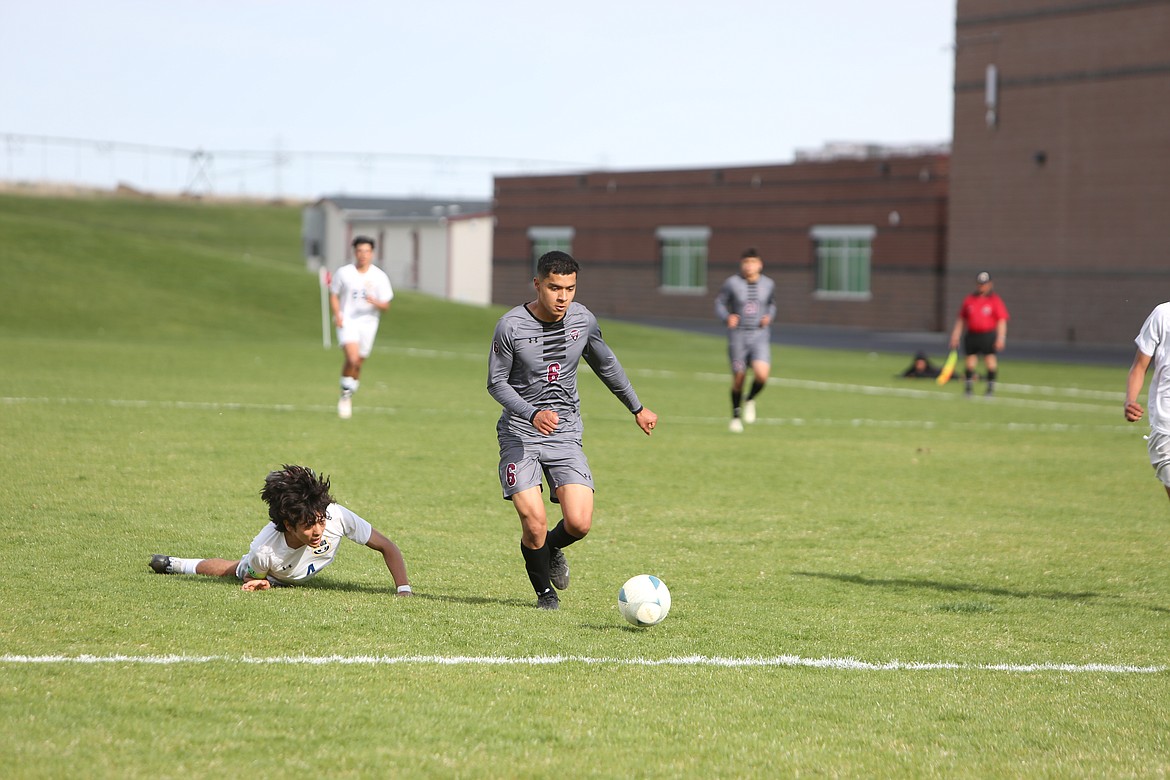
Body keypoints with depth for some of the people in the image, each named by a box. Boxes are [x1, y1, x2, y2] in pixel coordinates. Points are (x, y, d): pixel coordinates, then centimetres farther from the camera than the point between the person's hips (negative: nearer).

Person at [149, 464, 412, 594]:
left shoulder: (336, 516, -47)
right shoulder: (264, 552, -47)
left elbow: (388, 548, -36)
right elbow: (252, 578, -23)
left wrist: (404, 591, -43)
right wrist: (258, 585, -45)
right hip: (273, 575, -2)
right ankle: (174, 565, 57)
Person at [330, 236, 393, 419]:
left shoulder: (380, 277, 0)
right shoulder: (343, 273, 0)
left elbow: (386, 306, 1)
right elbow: (334, 295, 10)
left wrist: (375, 302, -22)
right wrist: (337, 314, -6)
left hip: (368, 323, 2)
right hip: (347, 321, -2)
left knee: (358, 363, 8)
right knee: (352, 357, -23)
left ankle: (348, 399, 27)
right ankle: (345, 394, -6)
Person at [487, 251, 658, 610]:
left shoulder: (583, 320, -1)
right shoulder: (511, 326, -13)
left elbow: (606, 365, 16)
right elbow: (496, 383, -5)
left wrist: (637, 408, 25)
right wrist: (532, 413, -22)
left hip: (566, 435, 3)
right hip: (520, 435, -3)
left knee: (579, 523, -11)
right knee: (534, 522, -15)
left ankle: (553, 548, 26)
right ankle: (544, 591, 13)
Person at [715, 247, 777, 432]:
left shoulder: (768, 284, 2)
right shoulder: (732, 283, -6)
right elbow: (719, 303, 4)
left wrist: (769, 317, -1)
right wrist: (727, 318, -15)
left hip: (760, 336, 1)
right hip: (738, 336, -1)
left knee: (761, 374, -21)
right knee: (738, 377, 3)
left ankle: (750, 400, 11)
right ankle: (736, 415, 25)